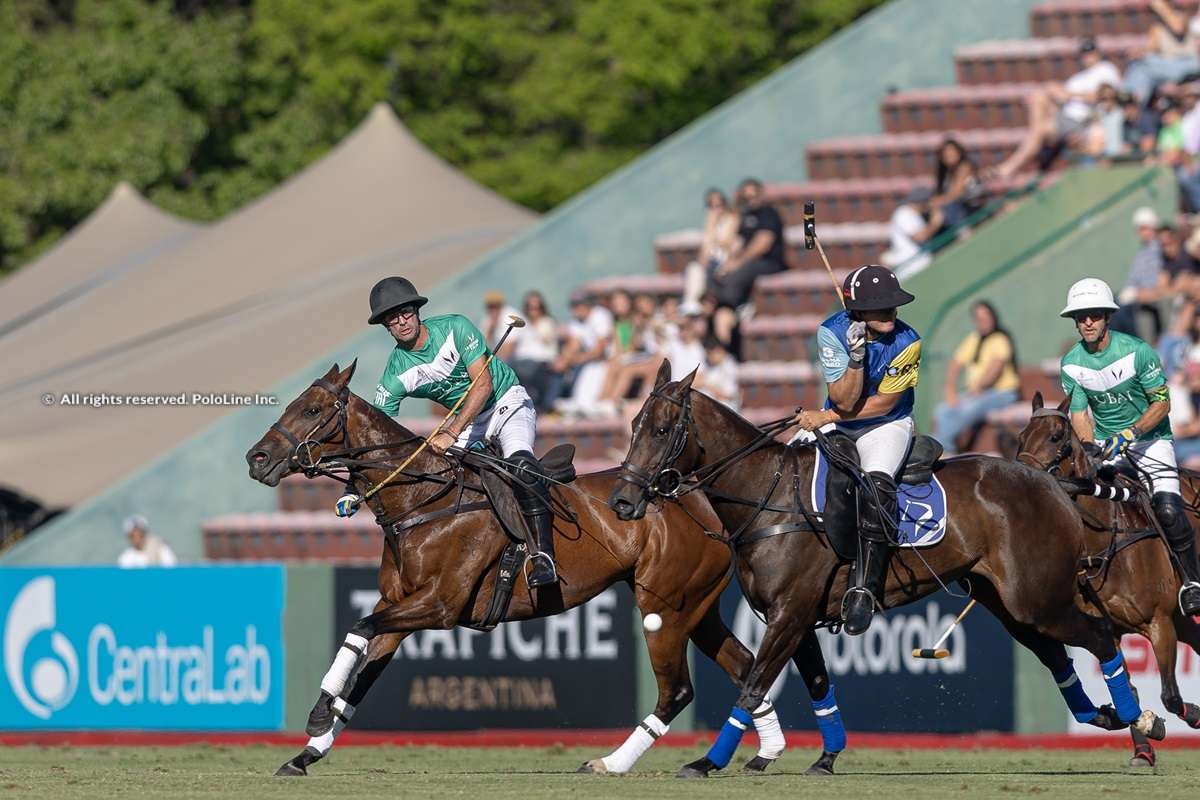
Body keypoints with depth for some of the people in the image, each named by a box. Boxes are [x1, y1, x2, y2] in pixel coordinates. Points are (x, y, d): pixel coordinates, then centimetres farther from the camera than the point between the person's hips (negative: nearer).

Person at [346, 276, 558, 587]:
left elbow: (483, 384, -26)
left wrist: (451, 434, -35)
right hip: (468, 421, 5)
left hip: (507, 401, -5)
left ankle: (541, 554, -37)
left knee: (519, 462, -32)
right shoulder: (395, 375, -11)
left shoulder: (456, 328, -20)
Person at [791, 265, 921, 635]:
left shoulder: (906, 343, -19)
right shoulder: (831, 333, -16)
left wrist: (824, 418, -16)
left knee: (876, 484, -31)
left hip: (887, 426, -4)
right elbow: (845, 401, -19)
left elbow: (882, 404, -15)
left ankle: (864, 590, -38)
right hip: (838, 423, 4)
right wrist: (856, 355, -35)